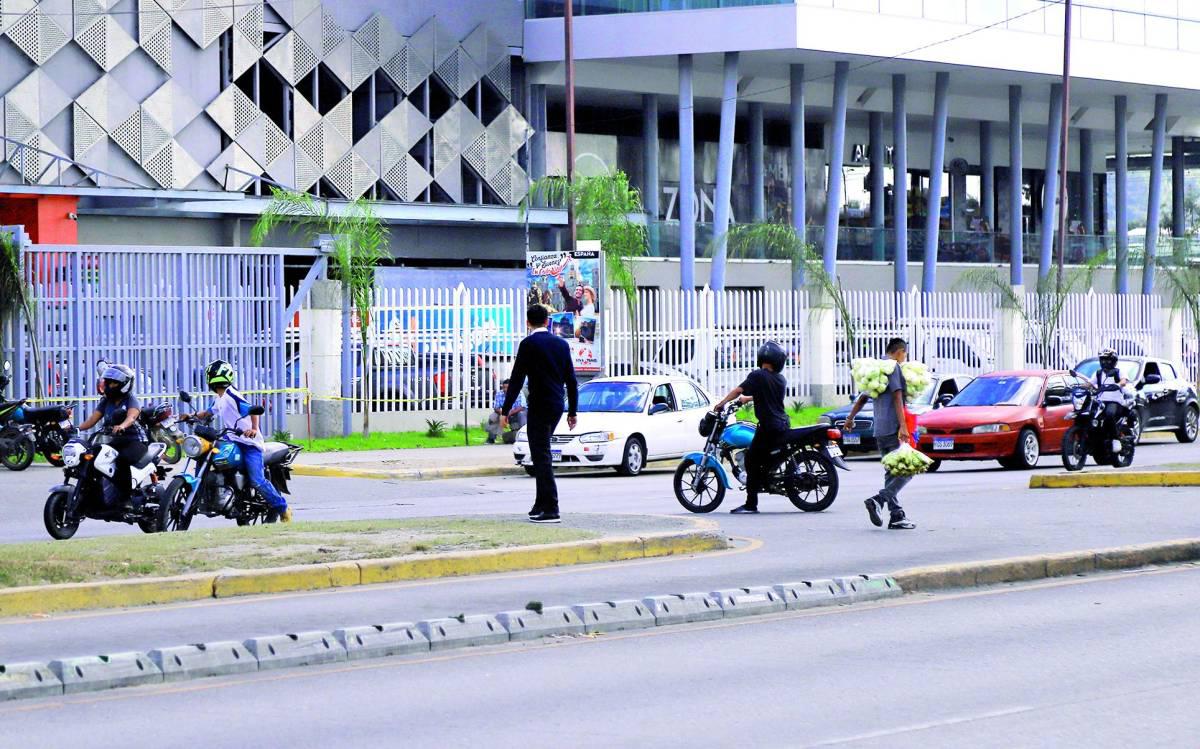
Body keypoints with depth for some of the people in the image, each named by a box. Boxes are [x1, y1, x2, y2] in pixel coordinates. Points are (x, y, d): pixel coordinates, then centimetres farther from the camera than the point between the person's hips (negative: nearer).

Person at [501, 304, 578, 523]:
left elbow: (516, 379, -11)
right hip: (557, 406, 7)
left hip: (539, 406, -7)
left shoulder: (529, 344, -9)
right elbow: (571, 380, 12)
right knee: (541, 454, 18)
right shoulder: (561, 344, 10)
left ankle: (551, 509, -11)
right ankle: (541, 505, 21)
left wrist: (505, 410, -8)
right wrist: (572, 411, 19)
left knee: (541, 457, -6)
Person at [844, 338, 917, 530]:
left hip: (880, 430, 9)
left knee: (892, 473, 10)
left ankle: (897, 516, 6)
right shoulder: (894, 367, -7)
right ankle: (878, 500, -22)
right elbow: (897, 397, -17)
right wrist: (903, 426, -22)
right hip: (893, 427, -9)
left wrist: (850, 418, 39)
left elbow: (863, 397, 28)